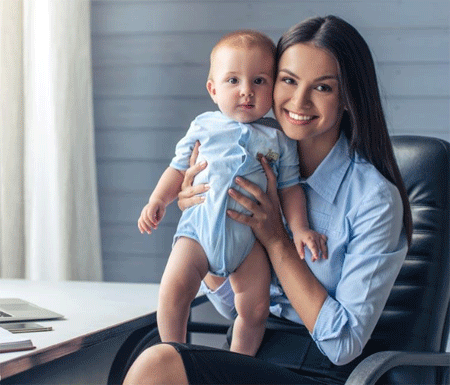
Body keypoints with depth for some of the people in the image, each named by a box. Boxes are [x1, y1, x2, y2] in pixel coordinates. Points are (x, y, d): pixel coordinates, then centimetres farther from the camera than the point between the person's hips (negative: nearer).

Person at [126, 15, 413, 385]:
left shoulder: (375, 197, -11)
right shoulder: (262, 165, 4)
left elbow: (344, 345, -13)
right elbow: (231, 304, 10)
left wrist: (276, 240, -16)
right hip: (253, 351, 5)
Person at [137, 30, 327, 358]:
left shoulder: (279, 139, 5)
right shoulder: (204, 126, 6)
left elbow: (290, 187, 8)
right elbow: (180, 168, 12)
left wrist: (300, 228, -3)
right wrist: (157, 201, -1)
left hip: (249, 234, 1)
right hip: (199, 226, 0)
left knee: (255, 309, -4)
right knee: (173, 289, -17)